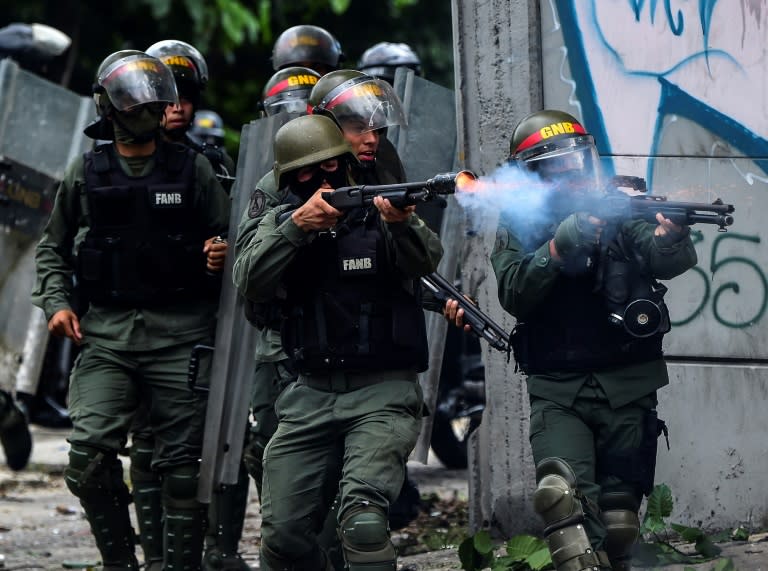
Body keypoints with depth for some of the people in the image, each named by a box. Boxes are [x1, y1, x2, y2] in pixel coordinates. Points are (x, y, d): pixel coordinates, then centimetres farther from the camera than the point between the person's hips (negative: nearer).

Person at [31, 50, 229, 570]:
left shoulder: (192, 169, 7)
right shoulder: (85, 174, 10)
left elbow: (226, 236, 13)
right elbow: (53, 248, 19)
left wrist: (221, 257, -10)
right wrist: (56, 303, 4)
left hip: (180, 334, -1)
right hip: (107, 334, 1)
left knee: (181, 461, -2)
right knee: (89, 452, -13)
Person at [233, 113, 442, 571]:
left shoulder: (380, 213, -1)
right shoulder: (276, 224, 7)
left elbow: (425, 261, -20)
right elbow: (251, 283, -11)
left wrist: (401, 223, -42)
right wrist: (297, 225, -25)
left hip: (383, 394, -4)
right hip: (311, 398, 4)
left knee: (363, 520, -26)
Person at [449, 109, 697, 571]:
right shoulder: (519, 227, 5)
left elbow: (670, 262, -14)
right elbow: (515, 295, -10)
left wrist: (672, 234, -37)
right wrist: (558, 247, -24)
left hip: (627, 389, 1)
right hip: (557, 390, -1)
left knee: (618, 517, 5)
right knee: (563, 494, -24)